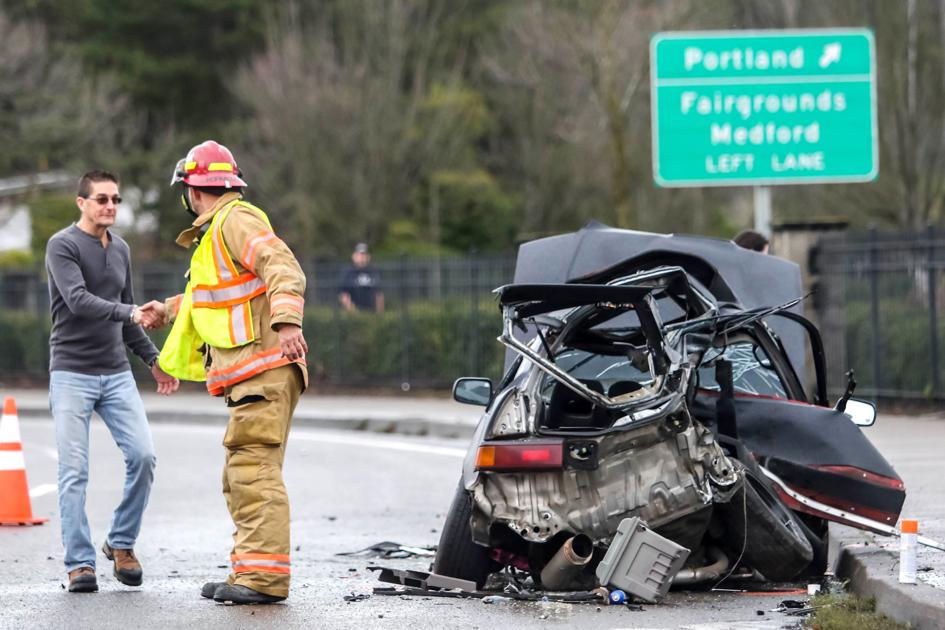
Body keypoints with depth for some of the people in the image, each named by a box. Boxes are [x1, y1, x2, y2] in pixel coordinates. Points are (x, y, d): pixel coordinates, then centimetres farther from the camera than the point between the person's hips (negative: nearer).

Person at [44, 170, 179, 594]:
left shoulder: (121, 250, 13)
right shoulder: (63, 246, -7)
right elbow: (78, 301, -22)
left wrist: (153, 359, 22)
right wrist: (129, 313, -32)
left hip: (116, 373, 5)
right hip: (72, 375, -5)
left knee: (142, 456, -8)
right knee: (74, 472, -6)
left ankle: (121, 544, 9)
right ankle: (79, 563, 0)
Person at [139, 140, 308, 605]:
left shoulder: (236, 219, -7)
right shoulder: (215, 233, 26)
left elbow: (282, 266, -23)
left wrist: (287, 321, -36)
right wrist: (170, 310, 53)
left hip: (265, 368, -11)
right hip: (251, 375, 11)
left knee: (254, 469, -17)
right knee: (241, 477, 12)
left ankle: (265, 575, -22)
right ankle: (251, 572, 15)